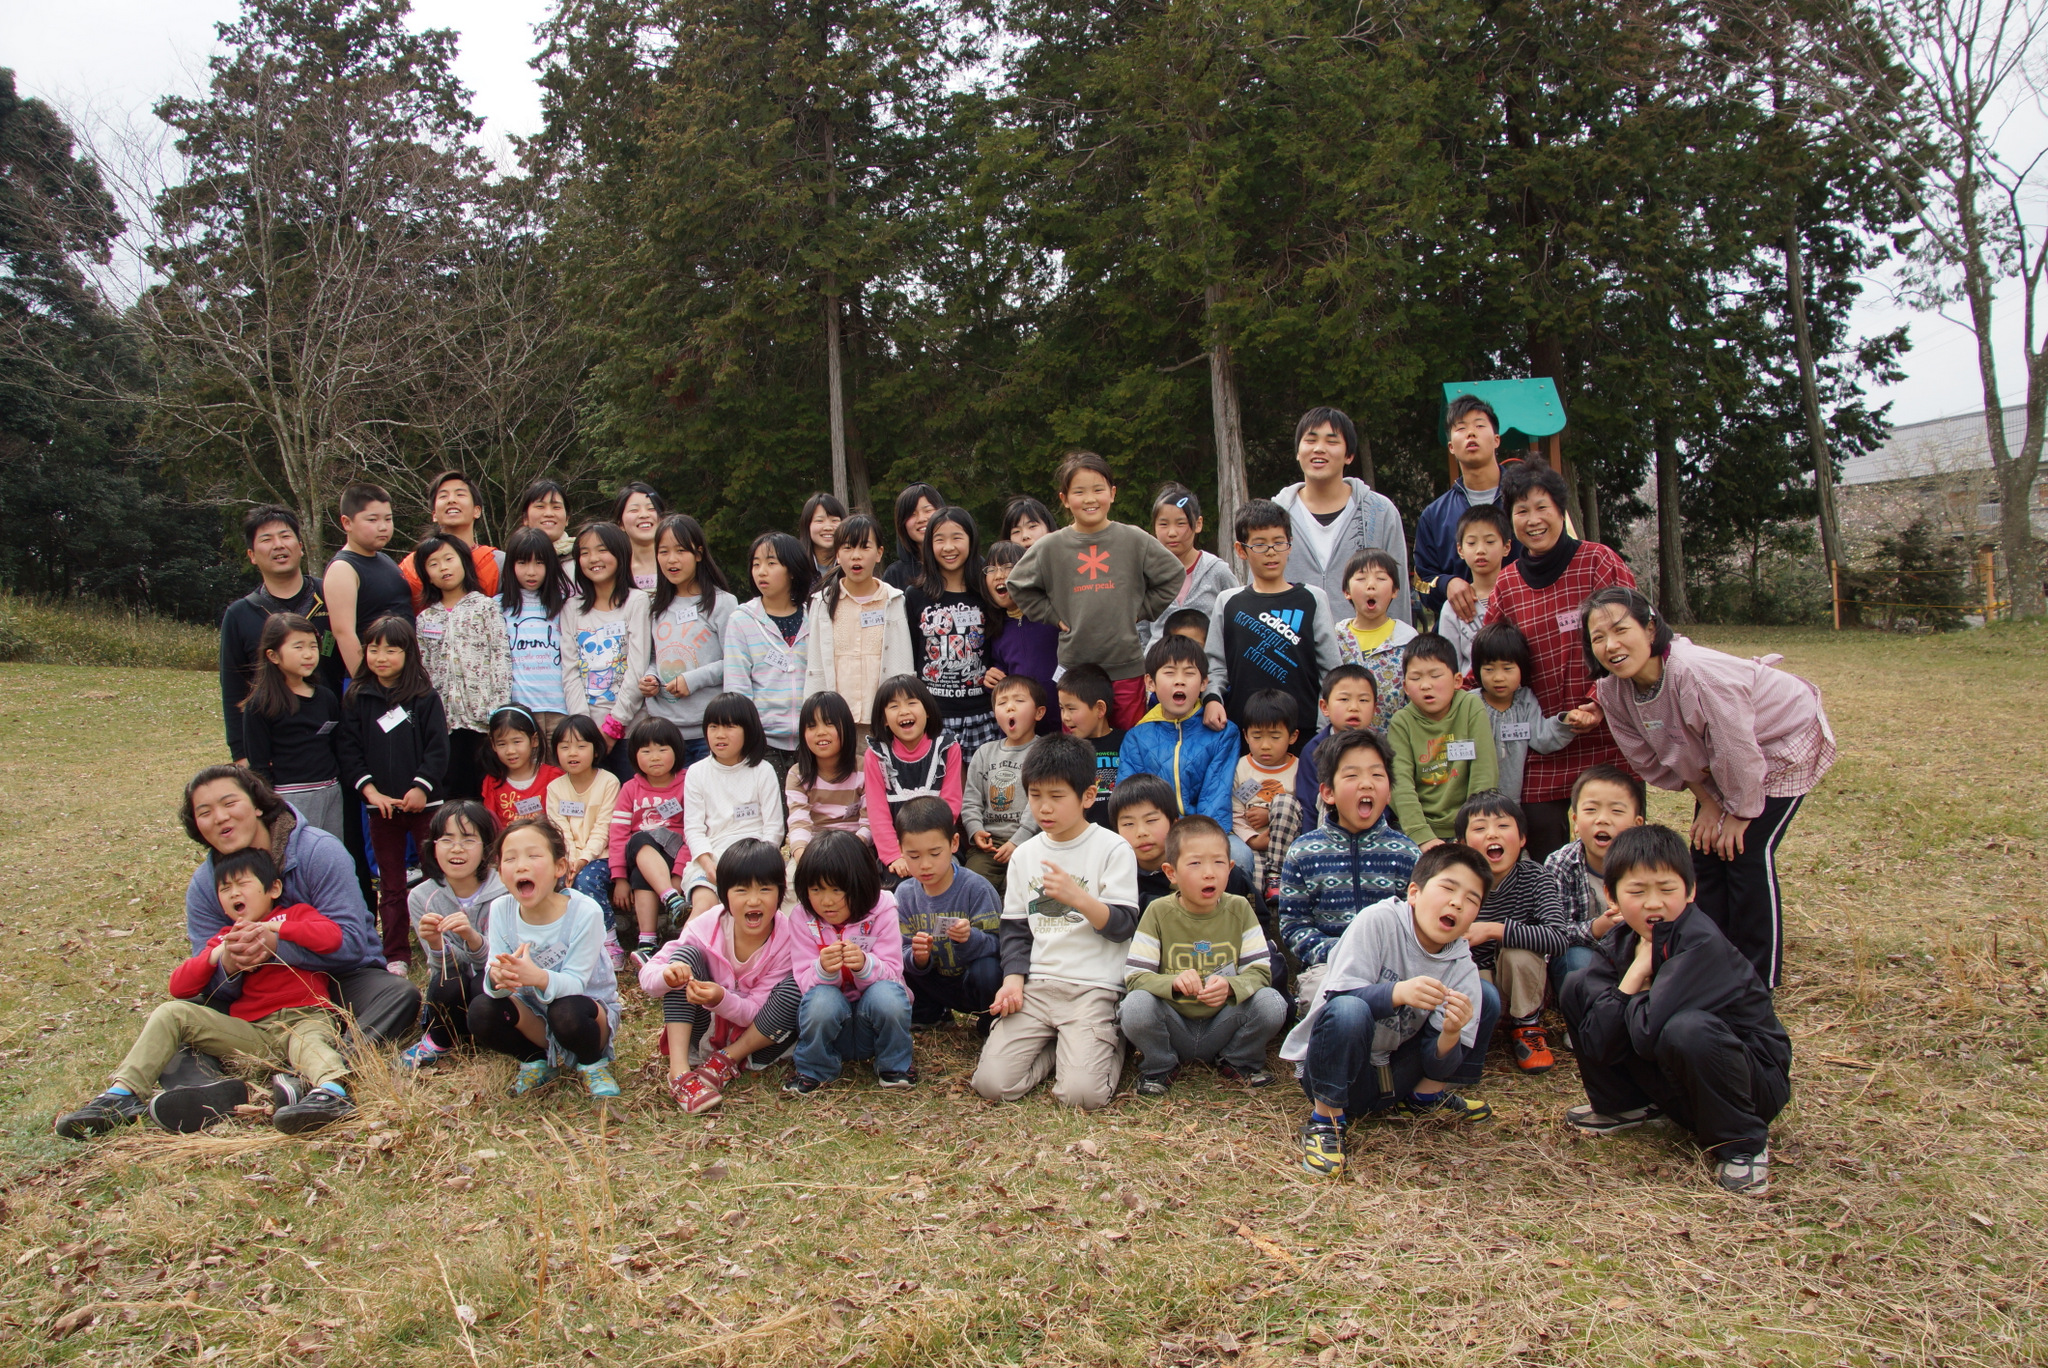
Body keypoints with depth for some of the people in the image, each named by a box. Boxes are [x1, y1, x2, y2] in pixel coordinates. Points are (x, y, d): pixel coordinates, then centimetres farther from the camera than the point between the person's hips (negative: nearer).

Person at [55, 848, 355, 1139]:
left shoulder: (296, 914, 14)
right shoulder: (223, 939, 25)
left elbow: (331, 936, -9)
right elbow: (179, 987, 15)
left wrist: (272, 928, -9)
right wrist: (218, 957, -1)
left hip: (306, 1018, -5)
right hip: (252, 1033, 5)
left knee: (308, 1042, -39)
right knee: (172, 1013, -5)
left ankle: (331, 1091, -69)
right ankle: (122, 1095, -11)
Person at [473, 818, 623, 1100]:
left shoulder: (584, 913, -24)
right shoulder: (501, 910, -13)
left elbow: (575, 984, -27)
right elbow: (491, 977, -17)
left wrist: (539, 978, -50)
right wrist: (497, 977, -43)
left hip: (591, 1006, -4)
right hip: (533, 1013, 4)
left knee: (566, 1012, -37)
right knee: (481, 1011, -24)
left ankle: (593, 1061, -1)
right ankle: (538, 1059, 5)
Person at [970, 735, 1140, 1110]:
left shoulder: (1113, 850, -2)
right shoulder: (1024, 855, 12)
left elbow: (1122, 926, -7)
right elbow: (1015, 927, 15)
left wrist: (1078, 897, -24)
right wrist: (1013, 979, -1)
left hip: (1093, 988, -4)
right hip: (1035, 986, 4)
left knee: (1081, 1093, -21)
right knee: (991, 1082, -14)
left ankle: (1108, 1044, 12)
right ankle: (1054, 1046, 13)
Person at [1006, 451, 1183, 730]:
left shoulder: (1135, 540, 1)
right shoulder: (1050, 547, 2)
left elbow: (1173, 577, 9)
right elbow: (1019, 585, 14)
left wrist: (1141, 610, 2)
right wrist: (1053, 615, 4)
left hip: (1126, 667, 0)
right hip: (1074, 664, 0)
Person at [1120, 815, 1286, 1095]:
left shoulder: (1239, 909, -1)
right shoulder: (1158, 912, -7)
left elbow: (1261, 970, -6)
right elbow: (1134, 976, -12)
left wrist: (1230, 986, -28)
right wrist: (1173, 982, -32)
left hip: (1222, 1027, 1)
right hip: (1173, 1028, -1)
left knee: (1271, 1004, -25)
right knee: (1135, 1006, -31)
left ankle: (1237, 1061, 7)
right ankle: (1159, 1066, 2)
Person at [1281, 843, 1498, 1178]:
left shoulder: (1462, 968, -3)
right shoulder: (1379, 921, -17)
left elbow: (1439, 1066, -6)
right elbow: (1340, 996, -25)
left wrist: (1450, 1035, -29)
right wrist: (1398, 992, -42)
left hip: (1393, 1072, 5)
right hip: (1332, 1071, -5)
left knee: (1484, 1000, -1)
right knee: (1348, 1011, -38)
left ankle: (1427, 1096, 15)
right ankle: (1325, 1119, -16)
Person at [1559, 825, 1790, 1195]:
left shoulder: (1701, 943, -27)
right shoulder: (1617, 946, -7)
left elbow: (1649, 1033, -38)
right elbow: (1598, 1047, -17)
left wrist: (1637, 981, -17)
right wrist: (1635, 972, -22)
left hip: (1756, 1079, -6)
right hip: (1672, 1088, 6)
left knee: (1687, 1029, -38)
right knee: (1578, 987, -5)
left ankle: (1743, 1142, -11)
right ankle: (1622, 1105, 12)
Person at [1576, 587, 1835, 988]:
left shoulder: (1696, 673, -39)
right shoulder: (1612, 691, -17)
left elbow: (1738, 752, -30)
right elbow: (1652, 759, -2)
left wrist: (1740, 814, -16)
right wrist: (1708, 803, -5)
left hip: (1784, 742, -7)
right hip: (1714, 757, 7)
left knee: (1746, 853, -10)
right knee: (1706, 849, 4)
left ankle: (1758, 978, 4)